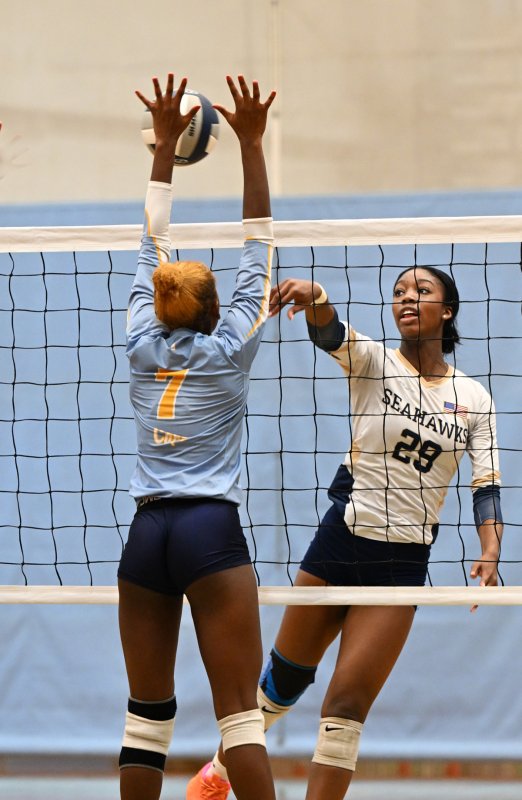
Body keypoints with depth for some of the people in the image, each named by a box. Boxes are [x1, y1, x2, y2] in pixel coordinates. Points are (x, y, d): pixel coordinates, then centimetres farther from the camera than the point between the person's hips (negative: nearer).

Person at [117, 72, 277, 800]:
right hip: (213, 531, -3)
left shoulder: (144, 346, 9)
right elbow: (259, 246, 6)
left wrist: (165, 141, 20)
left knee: (147, 714, 6)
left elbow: (153, 243, 16)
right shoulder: (229, 349, 2)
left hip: (146, 536, 4)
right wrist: (251, 143, 5)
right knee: (239, 713, -8)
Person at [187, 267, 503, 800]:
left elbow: (486, 483, 0)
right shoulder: (374, 364, -3)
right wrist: (314, 300, -48)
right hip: (339, 539, 0)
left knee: (347, 706, -4)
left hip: (403, 562, 0)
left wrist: (490, 551, -18)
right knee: (284, 679, 12)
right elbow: (332, 335, -24)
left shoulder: (473, 398, 3)